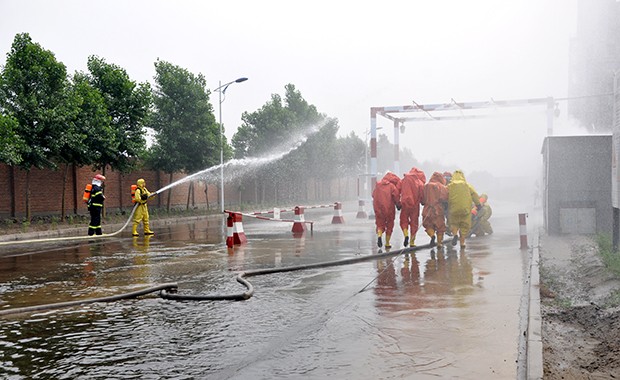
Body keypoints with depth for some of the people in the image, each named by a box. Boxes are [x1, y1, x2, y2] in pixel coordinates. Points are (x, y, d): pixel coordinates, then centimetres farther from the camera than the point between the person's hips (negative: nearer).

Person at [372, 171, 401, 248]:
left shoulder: (378, 185, 9)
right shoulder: (392, 186, -4)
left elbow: (373, 195, 13)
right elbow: (396, 197, -7)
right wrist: (398, 205, 7)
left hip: (378, 208, 3)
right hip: (389, 208, -3)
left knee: (380, 223, 12)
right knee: (389, 225, 10)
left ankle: (379, 235, -18)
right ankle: (387, 243, 10)